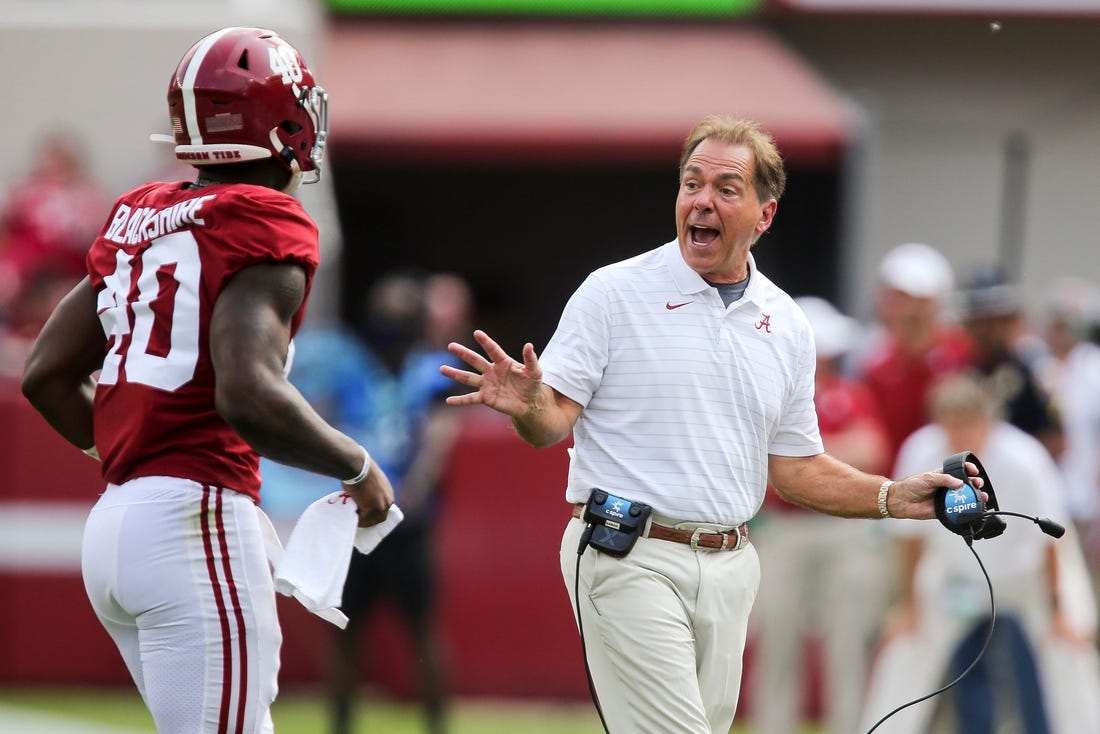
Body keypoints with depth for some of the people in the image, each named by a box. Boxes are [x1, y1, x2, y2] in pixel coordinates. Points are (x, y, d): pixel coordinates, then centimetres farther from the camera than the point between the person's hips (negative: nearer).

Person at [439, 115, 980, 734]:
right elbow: (554, 422, -6)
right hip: (632, 560, -5)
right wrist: (527, 406, -29)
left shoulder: (787, 325, 11)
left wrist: (894, 497, 5)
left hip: (729, 567, 5)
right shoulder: (615, 293, -3)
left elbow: (795, 467, 17)